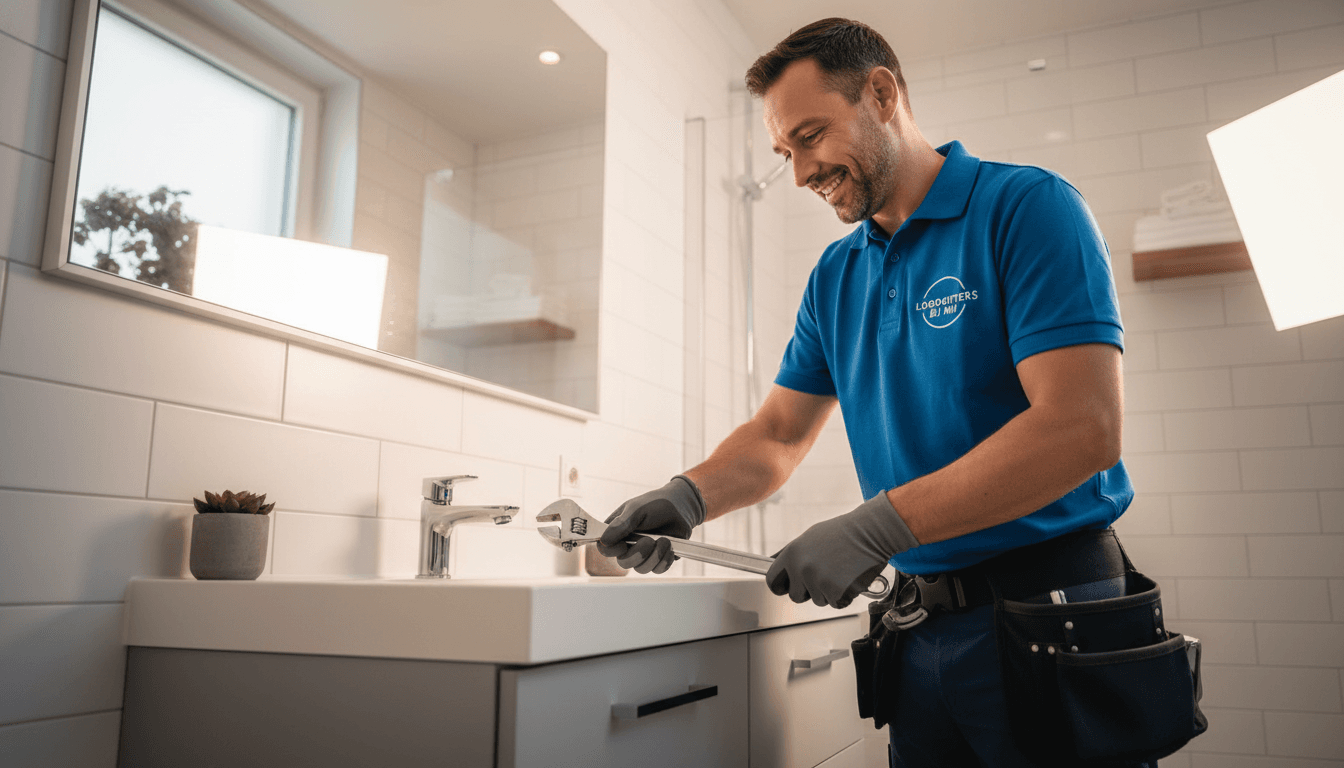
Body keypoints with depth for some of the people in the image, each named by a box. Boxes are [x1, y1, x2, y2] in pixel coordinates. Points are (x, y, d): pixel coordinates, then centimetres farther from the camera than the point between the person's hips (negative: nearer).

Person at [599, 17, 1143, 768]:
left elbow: (1084, 428, -22)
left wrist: (878, 527, -25)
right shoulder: (835, 276, 9)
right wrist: (691, 495, -11)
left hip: (1047, 612, -5)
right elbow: (777, 436, 10)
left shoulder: (1027, 206, -11)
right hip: (922, 622, 6)